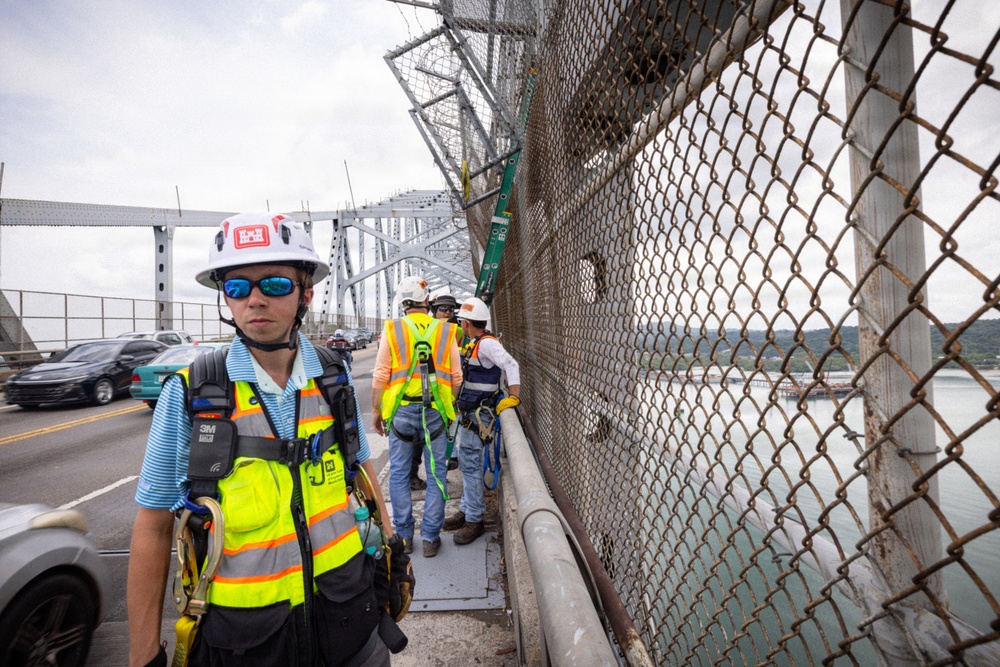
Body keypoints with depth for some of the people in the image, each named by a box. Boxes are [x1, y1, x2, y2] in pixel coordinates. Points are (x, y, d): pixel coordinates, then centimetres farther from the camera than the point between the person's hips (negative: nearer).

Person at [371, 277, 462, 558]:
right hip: (436, 410, 1)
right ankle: (430, 538, 19)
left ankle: (404, 535, 25)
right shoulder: (446, 330, 1)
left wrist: (376, 410, 7)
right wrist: (451, 409, 14)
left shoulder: (393, 329, -1)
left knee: (399, 474, 14)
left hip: (401, 410, 0)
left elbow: (380, 375, -3)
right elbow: (456, 377, 2)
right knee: (436, 474, 11)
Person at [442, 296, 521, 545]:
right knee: (466, 463, 18)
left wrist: (513, 397, -28)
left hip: (476, 414, -10)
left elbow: (511, 365, -26)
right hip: (468, 412, 10)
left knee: (470, 465, -3)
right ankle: (466, 510, 32)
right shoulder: (475, 344, 12)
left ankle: (474, 521, 10)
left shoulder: (486, 343, -17)